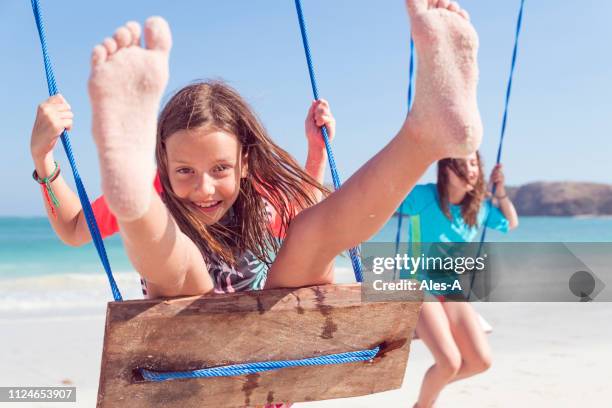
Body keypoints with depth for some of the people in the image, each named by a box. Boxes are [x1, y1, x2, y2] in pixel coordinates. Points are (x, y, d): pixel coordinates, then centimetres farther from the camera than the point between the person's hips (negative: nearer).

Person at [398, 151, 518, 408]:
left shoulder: (481, 206, -1)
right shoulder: (423, 197, -18)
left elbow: (511, 223, 17)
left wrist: (500, 192, 2)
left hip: (454, 292, 6)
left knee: (481, 361, -1)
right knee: (450, 362, -18)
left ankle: (434, 384, 28)